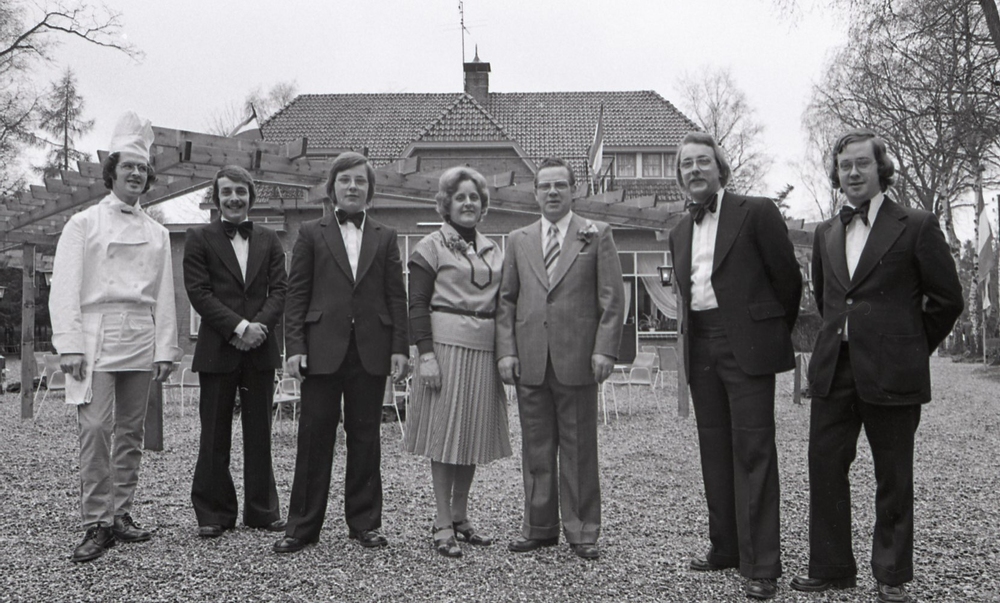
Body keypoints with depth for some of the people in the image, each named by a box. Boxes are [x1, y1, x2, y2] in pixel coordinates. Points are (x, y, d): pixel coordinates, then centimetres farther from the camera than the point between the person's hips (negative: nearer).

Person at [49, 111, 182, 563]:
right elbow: (64, 289, -3)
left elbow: (164, 296, 12)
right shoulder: (83, 224, 4)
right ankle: (96, 525, -3)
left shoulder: (156, 233, 15)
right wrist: (69, 344, -12)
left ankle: (120, 515, 19)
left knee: (130, 432, 8)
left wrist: (164, 348, 5)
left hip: (141, 341, 4)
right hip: (96, 336, -4)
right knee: (95, 429, -11)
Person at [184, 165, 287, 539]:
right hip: (217, 350, -2)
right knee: (215, 436, 4)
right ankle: (215, 514, 14)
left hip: (261, 349, 2)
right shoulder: (200, 238, 5)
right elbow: (199, 292, -5)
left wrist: (259, 326, -13)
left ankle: (262, 510, 17)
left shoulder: (269, 241, 13)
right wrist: (238, 326, -14)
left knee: (259, 433, 8)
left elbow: (279, 290, 5)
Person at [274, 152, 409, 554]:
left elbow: (396, 296, 9)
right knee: (314, 437, 2)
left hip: (371, 352, 1)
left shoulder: (385, 238, 13)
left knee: (365, 438, 7)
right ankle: (302, 525, 12)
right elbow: (296, 294, 4)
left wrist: (399, 347, 0)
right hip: (323, 350, -1)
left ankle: (365, 523, 17)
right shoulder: (311, 234, 8)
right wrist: (295, 347, -5)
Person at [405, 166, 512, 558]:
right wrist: (425, 353, -15)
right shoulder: (431, 247, 0)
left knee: (473, 434, 9)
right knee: (445, 434, 0)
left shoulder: (492, 250, 16)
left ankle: (460, 517, 22)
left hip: (485, 350, 5)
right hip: (447, 345, -5)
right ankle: (443, 526, 8)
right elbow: (417, 305, -6)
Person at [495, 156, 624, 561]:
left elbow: (612, 298, 1)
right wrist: (506, 350, 1)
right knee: (535, 449, 8)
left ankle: (582, 532, 14)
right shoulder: (518, 240, 14)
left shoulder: (597, 235, 6)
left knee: (579, 450, 4)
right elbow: (506, 300, 11)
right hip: (530, 360, 3)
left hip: (576, 358, -2)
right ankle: (539, 527, 20)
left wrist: (604, 349, -8)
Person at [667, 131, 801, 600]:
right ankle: (725, 547, 22)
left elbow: (788, 277, 0)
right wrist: (692, 338, 14)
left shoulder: (756, 212, -3)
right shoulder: (680, 232, 16)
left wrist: (775, 333, 8)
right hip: (701, 350, 6)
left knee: (753, 451, -6)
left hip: (747, 346, -6)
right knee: (715, 451, 11)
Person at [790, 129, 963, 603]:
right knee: (825, 469, 6)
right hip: (833, 370, 5)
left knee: (894, 479, 6)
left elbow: (947, 298, 2)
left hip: (891, 374, -4)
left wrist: (910, 348, 6)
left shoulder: (916, 226, -3)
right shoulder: (826, 233, 12)